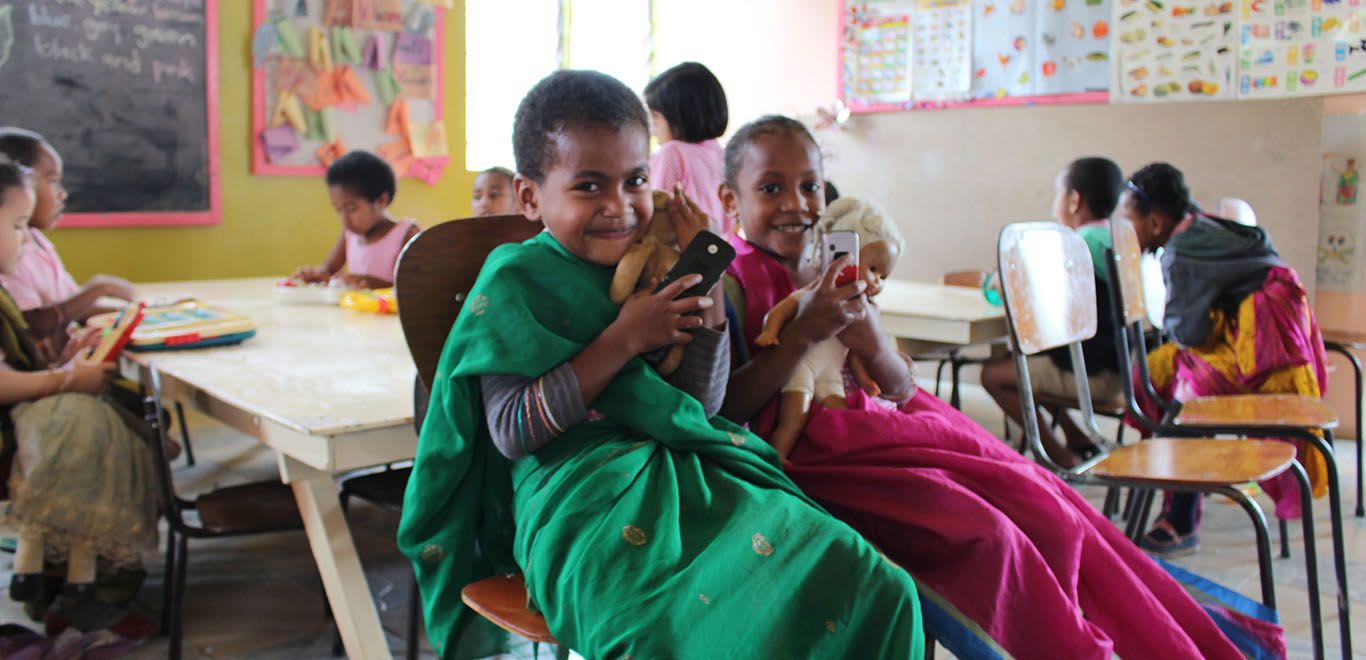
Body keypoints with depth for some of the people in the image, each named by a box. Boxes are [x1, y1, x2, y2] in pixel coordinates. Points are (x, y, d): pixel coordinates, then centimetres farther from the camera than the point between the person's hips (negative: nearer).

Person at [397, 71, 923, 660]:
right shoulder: (514, 281, 1)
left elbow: (704, 403, 13)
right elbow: (511, 432, -8)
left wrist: (708, 292, 2)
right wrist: (624, 340, -9)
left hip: (692, 470, 5)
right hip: (584, 489, -5)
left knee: (874, 589, -18)